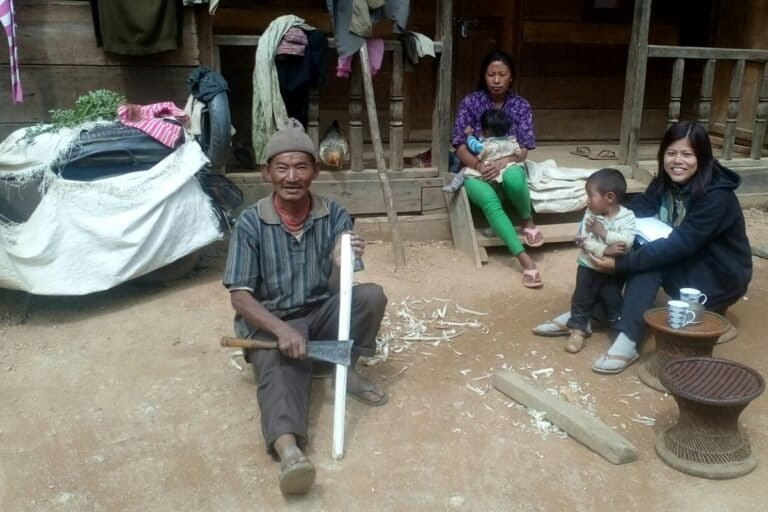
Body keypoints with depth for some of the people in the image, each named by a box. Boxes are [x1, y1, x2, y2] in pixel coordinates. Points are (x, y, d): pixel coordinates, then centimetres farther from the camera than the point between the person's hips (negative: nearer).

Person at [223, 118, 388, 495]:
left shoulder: (334, 216, -5)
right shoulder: (250, 223, -10)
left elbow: (338, 288, -8)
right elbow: (240, 296, -13)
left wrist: (342, 264, -33)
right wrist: (281, 329, -30)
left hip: (321, 313, 3)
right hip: (269, 322, -3)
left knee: (371, 295, -24)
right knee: (280, 366, -35)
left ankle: (345, 369, -2)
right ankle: (288, 448, -59)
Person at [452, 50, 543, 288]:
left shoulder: (521, 106, 3)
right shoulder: (470, 102, -2)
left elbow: (523, 150, -2)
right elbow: (459, 146, -5)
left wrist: (504, 162, -23)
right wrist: (479, 165, -23)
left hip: (508, 167, 1)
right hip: (476, 169, 0)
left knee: (514, 178, -39)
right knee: (489, 201, -35)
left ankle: (527, 221, -9)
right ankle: (524, 258, -35)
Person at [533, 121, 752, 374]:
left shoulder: (717, 197, -26)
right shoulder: (665, 182, -4)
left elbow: (680, 245, -33)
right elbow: (633, 211, -13)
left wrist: (620, 263, -38)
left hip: (721, 277, -7)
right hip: (682, 263, 7)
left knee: (649, 256, -30)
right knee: (640, 246, -18)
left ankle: (629, 341, -37)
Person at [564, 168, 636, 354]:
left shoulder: (627, 216, -15)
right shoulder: (590, 214, -9)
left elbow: (626, 242, -28)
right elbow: (584, 241, -18)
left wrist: (601, 231, -28)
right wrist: (605, 250, -31)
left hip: (614, 270, -2)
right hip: (589, 266, 2)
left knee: (612, 300, 10)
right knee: (582, 298, 8)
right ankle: (577, 330, 20)